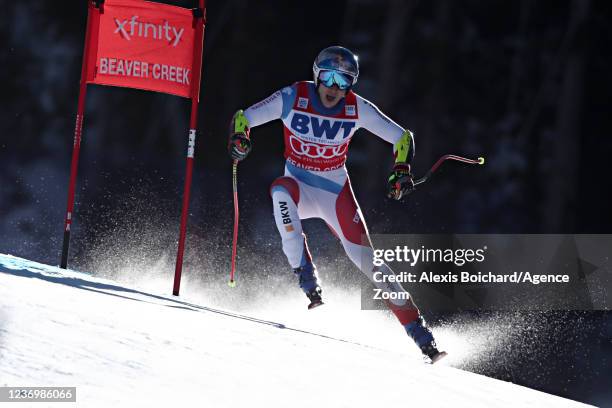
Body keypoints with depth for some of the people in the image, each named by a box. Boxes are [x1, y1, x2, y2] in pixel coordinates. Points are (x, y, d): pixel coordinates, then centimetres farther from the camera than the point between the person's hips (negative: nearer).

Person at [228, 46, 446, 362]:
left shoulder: (357, 109, -12)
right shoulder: (292, 98, -15)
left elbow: (402, 137, -2)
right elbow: (244, 118, -8)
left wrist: (401, 170, -19)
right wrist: (239, 138, -30)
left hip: (336, 192, 0)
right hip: (300, 187, 0)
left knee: (364, 255, -9)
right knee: (280, 190, -36)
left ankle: (418, 330, -3)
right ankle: (306, 276, -33)